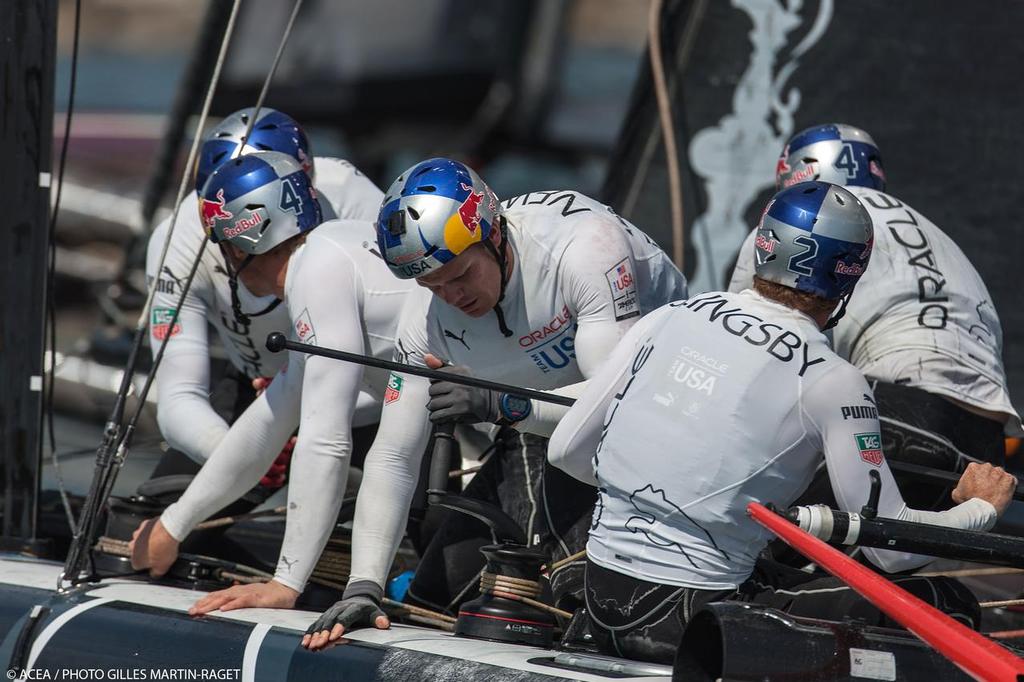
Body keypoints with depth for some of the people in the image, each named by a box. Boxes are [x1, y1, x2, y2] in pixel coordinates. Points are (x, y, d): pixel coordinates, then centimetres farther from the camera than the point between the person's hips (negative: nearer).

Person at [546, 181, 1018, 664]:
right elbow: (889, 548, -5)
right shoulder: (831, 380, -9)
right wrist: (981, 507, 14)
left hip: (603, 607, 6)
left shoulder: (667, 317, 5)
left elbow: (566, 450, 11)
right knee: (946, 604, 0)